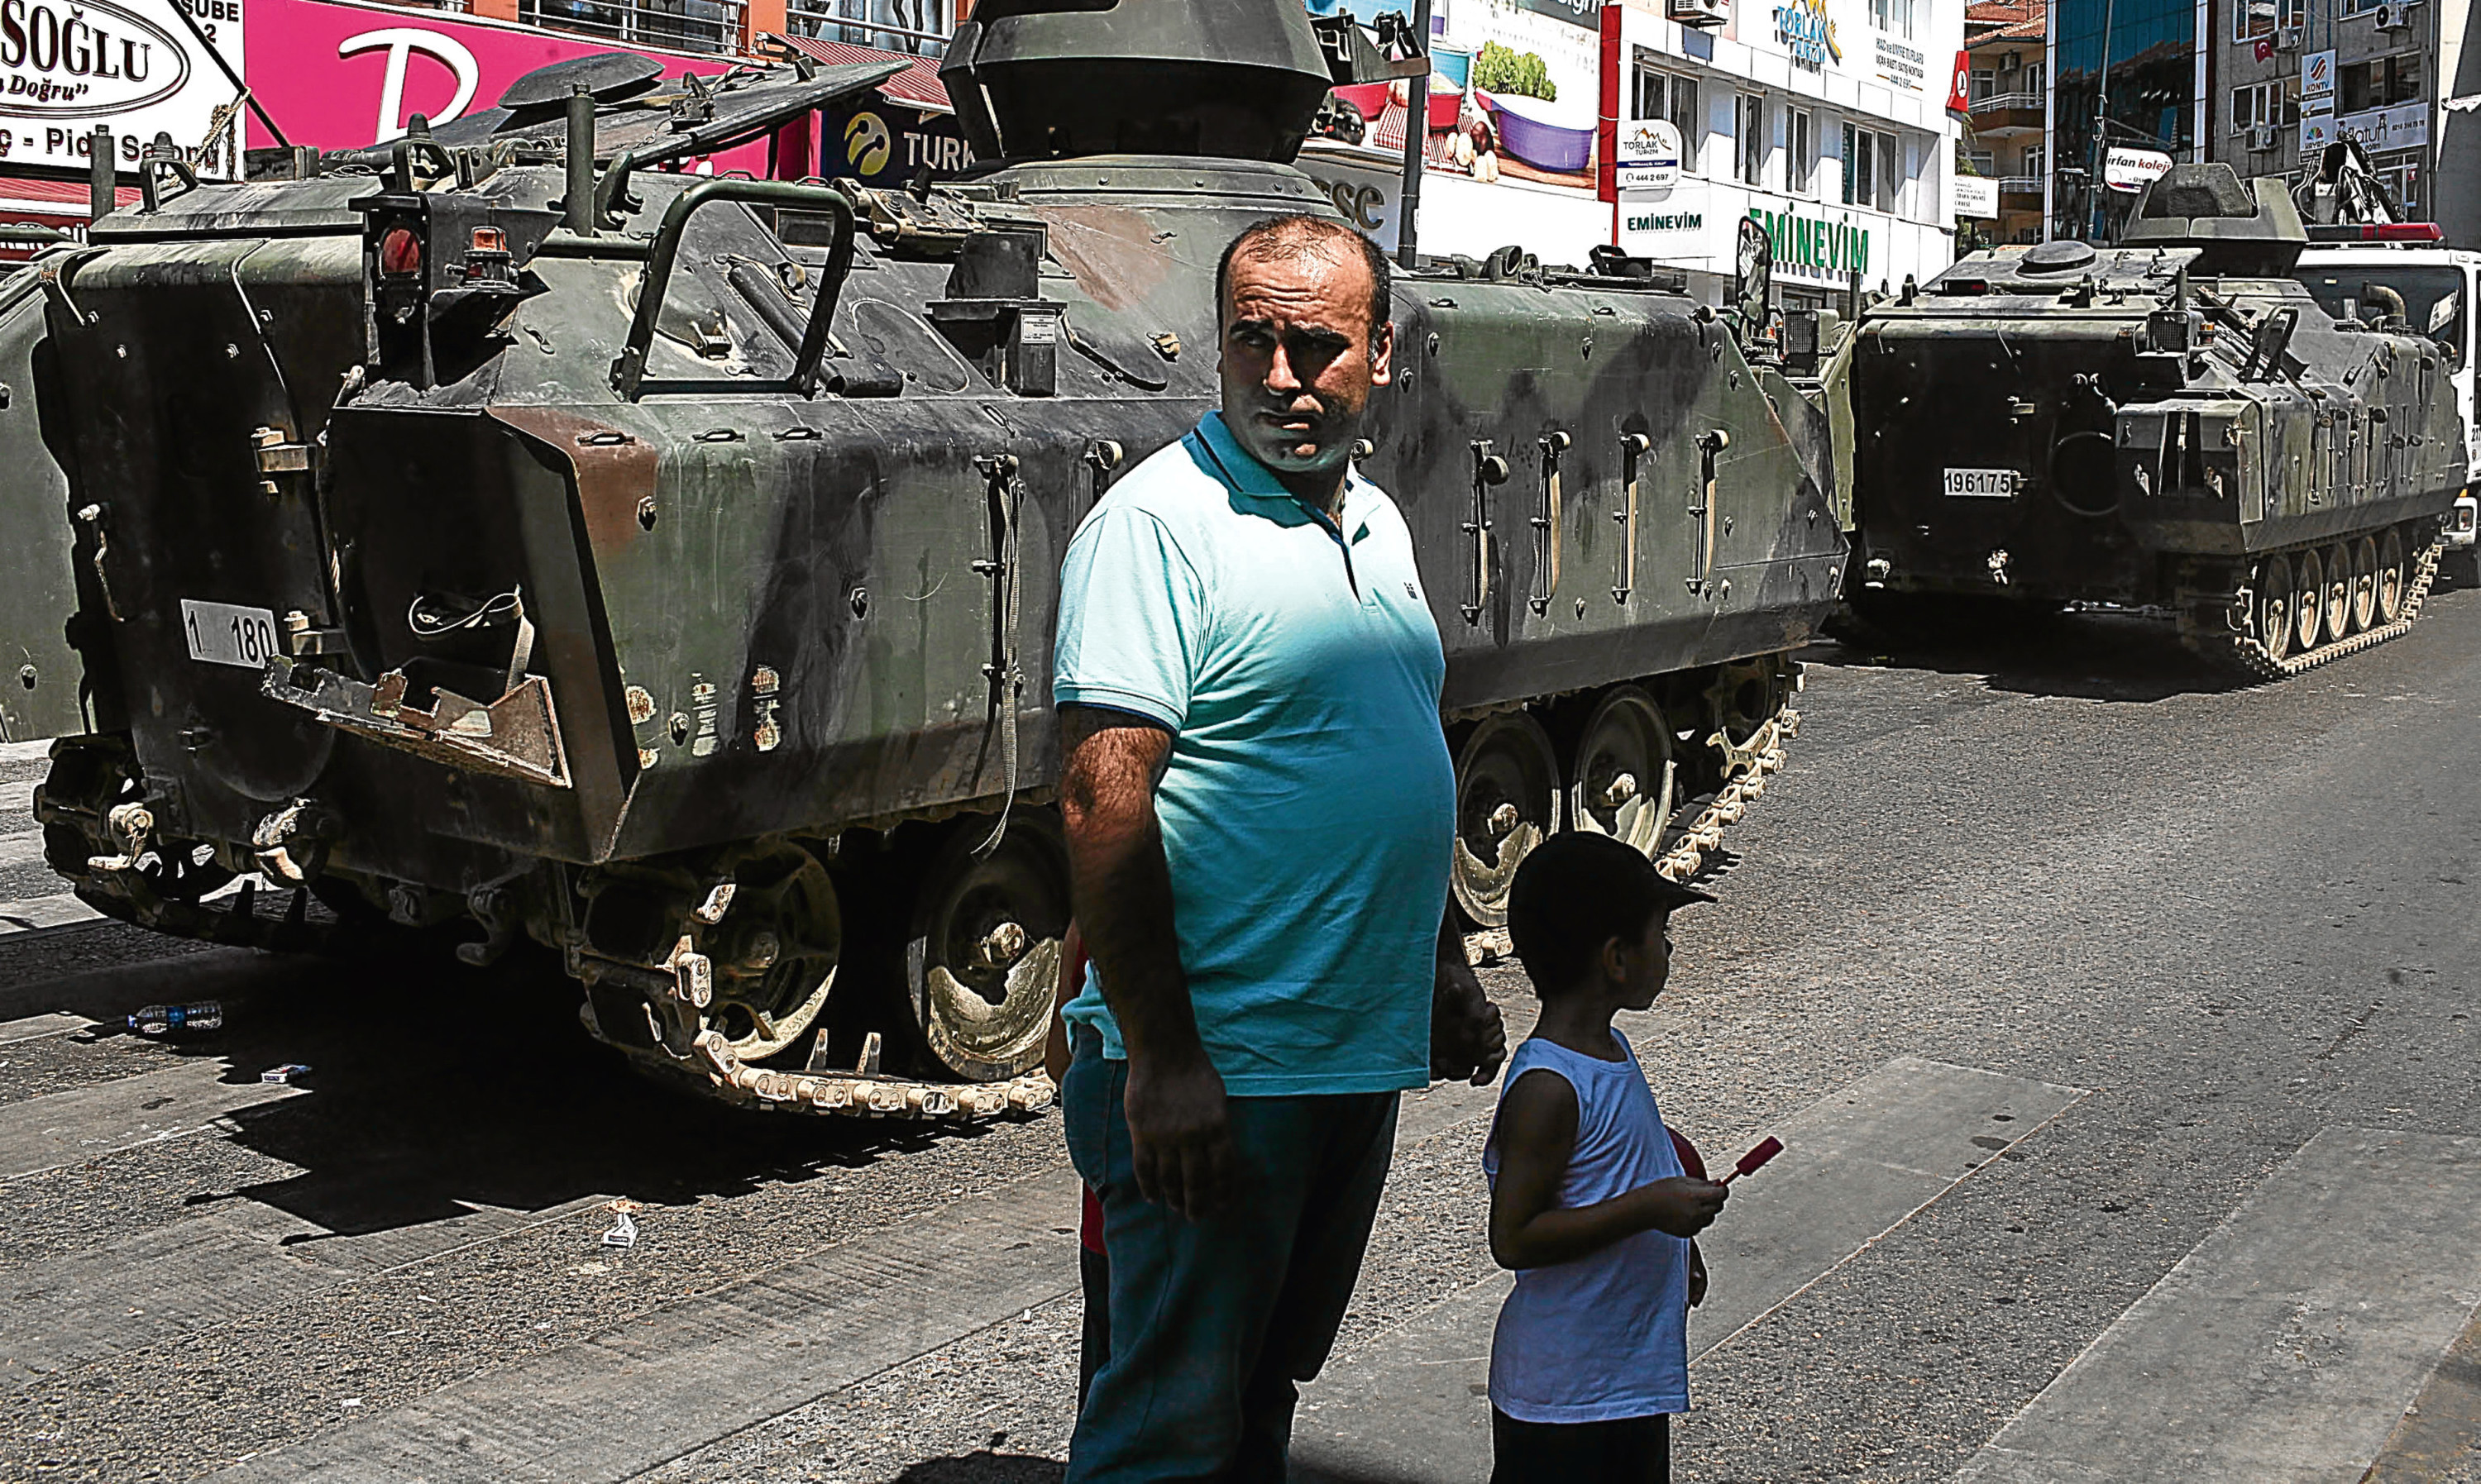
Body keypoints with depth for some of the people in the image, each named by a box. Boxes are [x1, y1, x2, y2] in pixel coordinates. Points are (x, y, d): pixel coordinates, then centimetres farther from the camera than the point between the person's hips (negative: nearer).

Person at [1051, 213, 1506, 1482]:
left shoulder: (1376, 522, 12)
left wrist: (1447, 969, 22)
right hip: (1211, 1067, -8)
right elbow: (1102, 801, -21)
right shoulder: (1157, 518, -14)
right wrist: (1160, 1061, -25)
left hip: (1364, 1053, 8)